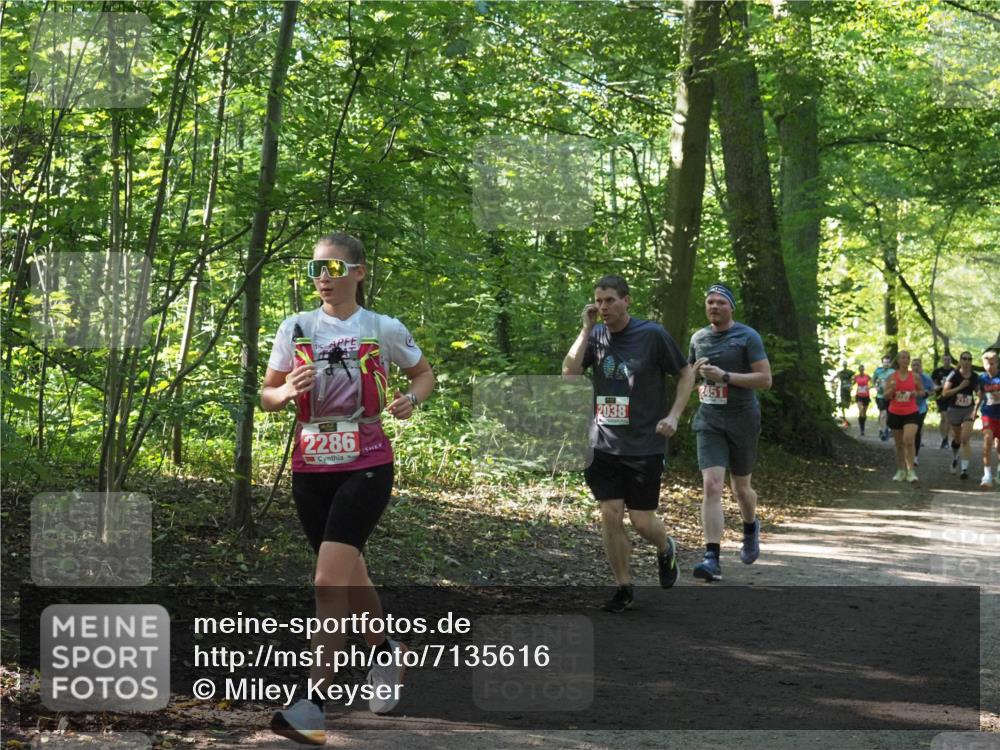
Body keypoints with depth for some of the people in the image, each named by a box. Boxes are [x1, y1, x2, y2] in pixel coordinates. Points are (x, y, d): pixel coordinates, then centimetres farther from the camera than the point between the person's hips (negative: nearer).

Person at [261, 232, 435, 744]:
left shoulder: (384, 329, -2)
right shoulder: (295, 328, 3)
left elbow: (424, 374, 14)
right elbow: (267, 396, 9)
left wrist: (411, 399, -8)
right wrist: (289, 390, -14)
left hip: (366, 467, -4)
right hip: (310, 470, 4)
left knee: (329, 580, -18)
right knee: (348, 578, 14)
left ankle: (313, 706, -18)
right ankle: (386, 651, 43)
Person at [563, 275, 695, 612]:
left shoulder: (652, 334, -7)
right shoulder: (596, 336, 4)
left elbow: (686, 374, 2)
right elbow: (568, 373, -9)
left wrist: (673, 416, -9)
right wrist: (586, 329, -12)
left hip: (644, 445, -3)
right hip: (602, 443, 3)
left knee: (642, 521, 0)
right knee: (610, 515, -1)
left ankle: (666, 550, 34)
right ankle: (623, 588, 14)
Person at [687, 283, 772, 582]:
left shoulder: (748, 337, -6)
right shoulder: (698, 338, 9)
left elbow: (765, 379, -12)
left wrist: (725, 375, -21)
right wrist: (696, 370, -1)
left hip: (742, 421, -2)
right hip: (709, 421, 3)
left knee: (741, 488, 12)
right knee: (711, 485, -13)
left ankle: (751, 529, 46)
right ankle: (713, 559, -18)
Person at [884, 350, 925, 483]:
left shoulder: (915, 377, 0)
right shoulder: (892, 377, 1)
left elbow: (923, 392, 11)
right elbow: (886, 396, 2)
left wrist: (916, 393, -11)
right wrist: (892, 389, -18)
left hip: (911, 413, -2)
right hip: (895, 413, 2)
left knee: (909, 439, -20)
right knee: (899, 444, 10)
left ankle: (910, 471, -16)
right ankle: (901, 471, 23)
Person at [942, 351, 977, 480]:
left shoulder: (974, 377, 0)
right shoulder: (953, 375, -8)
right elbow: (944, 393, -12)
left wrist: (976, 409, 3)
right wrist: (960, 387, -21)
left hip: (969, 410, 1)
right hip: (954, 410, -1)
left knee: (966, 439, -13)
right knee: (957, 438, 14)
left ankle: (965, 468, -13)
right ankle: (954, 458, 45)